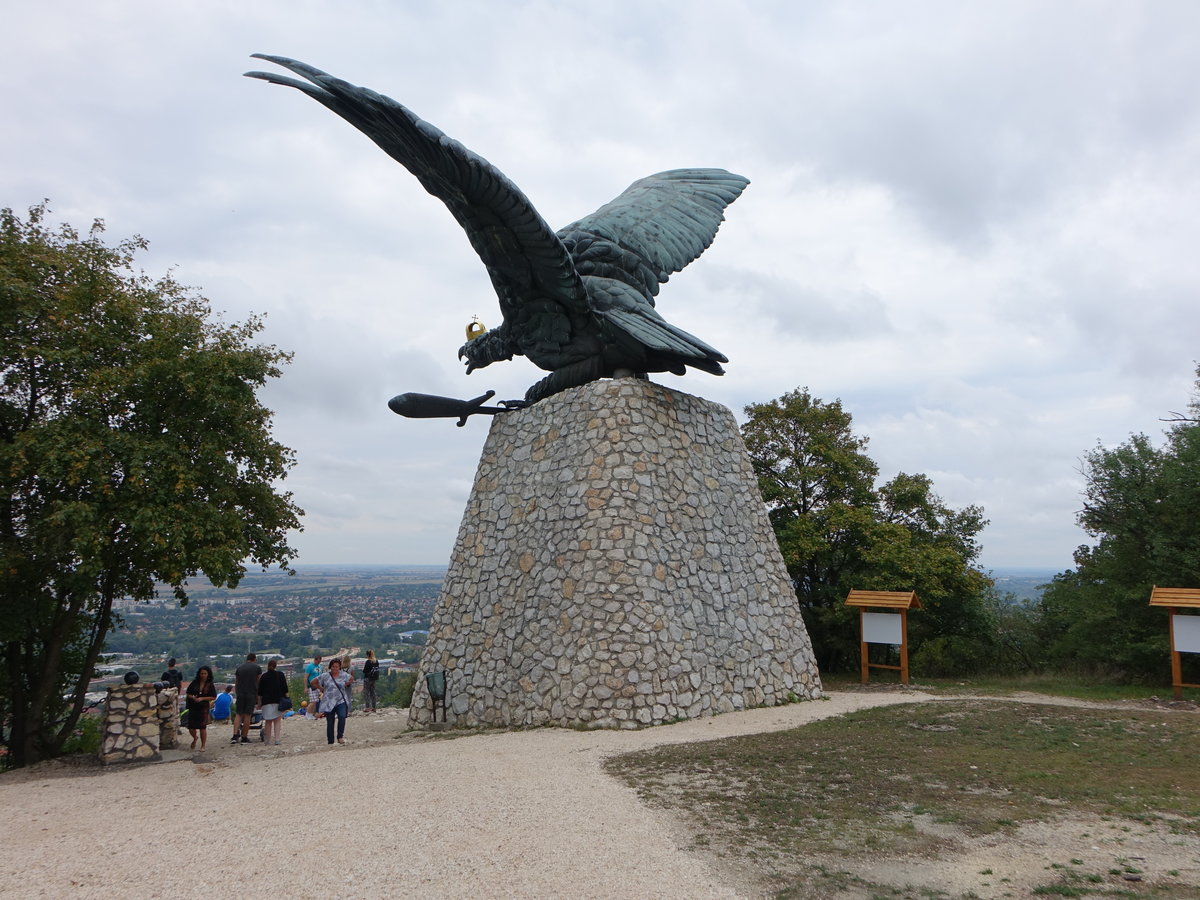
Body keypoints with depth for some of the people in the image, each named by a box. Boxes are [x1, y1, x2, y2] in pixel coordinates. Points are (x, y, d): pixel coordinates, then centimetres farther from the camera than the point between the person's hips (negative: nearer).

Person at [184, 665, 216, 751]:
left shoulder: (210, 685, -2)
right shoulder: (194, 683, 4)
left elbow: (213, 697, -3)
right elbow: (188, 693, 9)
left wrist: (202, 698, -13)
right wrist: (192, 697, -12)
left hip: (203, 708, -2)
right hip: (193, 707, 2)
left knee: (202, 727, -1)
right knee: (191, 727, 3)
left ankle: (203, 745, 14)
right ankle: (195, 738, 37)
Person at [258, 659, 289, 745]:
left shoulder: (263, 676, 3)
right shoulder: (281, 675, 1)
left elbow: (260, 692, 6)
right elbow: (285, 689, 0)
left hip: (266, 701, 1)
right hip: (278, 700, -1)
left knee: (268, 721, 9)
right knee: (277, 720, 2)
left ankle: (267, 740, 10)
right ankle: (276, 739, -8)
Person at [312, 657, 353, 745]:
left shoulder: (344, 675, 3)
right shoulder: (325, 676, -3)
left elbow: (352, 678, 22)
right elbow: (313, 682, 5)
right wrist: (321, 689, 5)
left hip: (341, 701, 0)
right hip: (329, 703, 0)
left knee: (342, 717, -23)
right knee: (330, 723, 5)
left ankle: (340, 737, -9)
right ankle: (330, 742, 15)